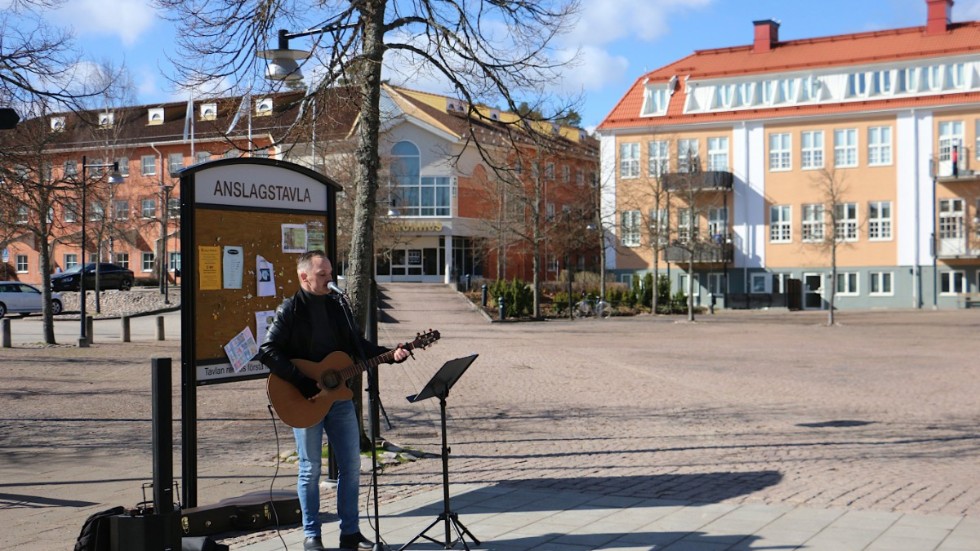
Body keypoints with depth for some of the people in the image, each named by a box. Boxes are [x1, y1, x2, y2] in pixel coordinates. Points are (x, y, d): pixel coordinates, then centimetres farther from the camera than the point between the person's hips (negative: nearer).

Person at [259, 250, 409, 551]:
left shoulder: (335, 305, 9)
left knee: (351, 464, 7)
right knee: (311, 468, 3)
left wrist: (390, 354, 2)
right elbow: (268, 351, -17)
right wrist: (305, 384, -22)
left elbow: (355, 343, 16)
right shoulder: (290, 309, -9)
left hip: (339, 396, 6)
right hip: (305, 401, -6)